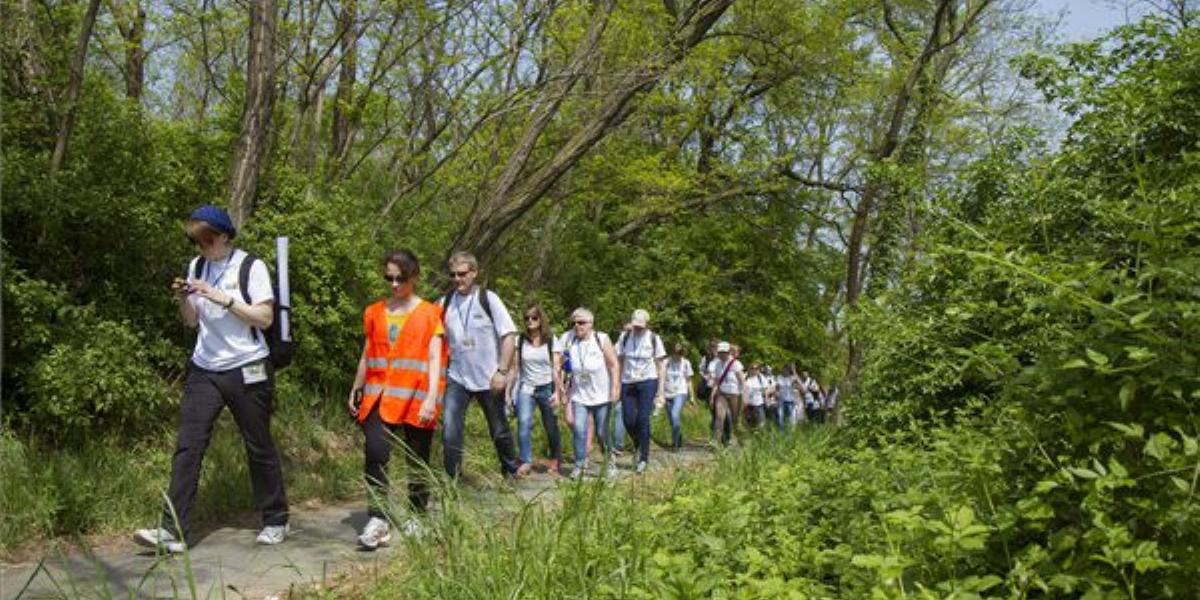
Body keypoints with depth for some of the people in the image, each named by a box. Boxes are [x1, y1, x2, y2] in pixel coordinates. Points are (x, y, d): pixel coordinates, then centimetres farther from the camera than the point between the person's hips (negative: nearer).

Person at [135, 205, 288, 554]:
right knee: (187, 446, -7)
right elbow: (192, 321, 14)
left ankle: (276, 521, 20)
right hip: (204, 369, 4)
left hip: (246, 369, -4)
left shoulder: (251, 267, -5)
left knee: (259, 447, 6)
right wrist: (183, 300, -6)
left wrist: (224, 298, -18)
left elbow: (265, 318, -10)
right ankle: (174, 531, -6)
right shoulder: (196, 266, 10)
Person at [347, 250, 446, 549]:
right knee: (375, 452, -17)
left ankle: (416, 518, 22)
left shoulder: (429, 314, 3)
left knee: (417, 461, 6)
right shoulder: (374, 313, 13)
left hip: (416, 398, -2)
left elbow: (435, 359, -4)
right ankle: (378, 519, -13)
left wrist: (431, 398, -14)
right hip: (380, 396, 2)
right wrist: (355, 391, 22)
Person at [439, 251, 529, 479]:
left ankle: (511, 467, 36)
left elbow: (508, 335, -8)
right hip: (456, 378, 2)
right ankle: (451, 480, 1)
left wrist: (502, 371, -15)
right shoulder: (446, 302, 2)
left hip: (489, 379, -2)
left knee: (499, 429, 12)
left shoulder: (488, 299, -6)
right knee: (449, 430, -11)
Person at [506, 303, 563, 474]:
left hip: (546, 389, 0)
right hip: (526, 389, 0)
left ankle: (555, 460, 29)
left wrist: (557, 392, -10)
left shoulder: (550, 340, -3)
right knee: (524, 423, -20)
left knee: (551, 427, 7)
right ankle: (525, 462, -13)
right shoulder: (520, 340, -1)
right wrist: (508, 390, -4)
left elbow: (555, 368, -3)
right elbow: (514, 367, 0)